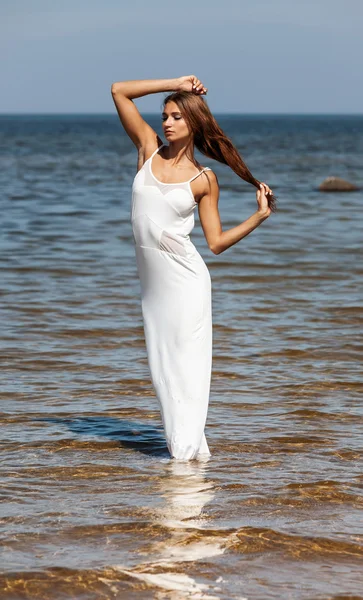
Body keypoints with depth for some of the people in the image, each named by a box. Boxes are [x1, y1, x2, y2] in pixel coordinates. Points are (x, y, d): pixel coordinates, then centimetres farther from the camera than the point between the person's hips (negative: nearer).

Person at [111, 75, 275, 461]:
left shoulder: (204, 179, 1)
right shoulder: (150, 149, 7)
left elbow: (216, 242, 1)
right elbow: (119, 91, 5)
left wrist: (260, 216, -2)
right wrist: (175, 84, 6)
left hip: (185, 278, -4)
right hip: (152, 280, 4)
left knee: (186, 361, -3)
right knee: (161, 364, 7)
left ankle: (189, 445, 2)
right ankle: (179, 439, 15)